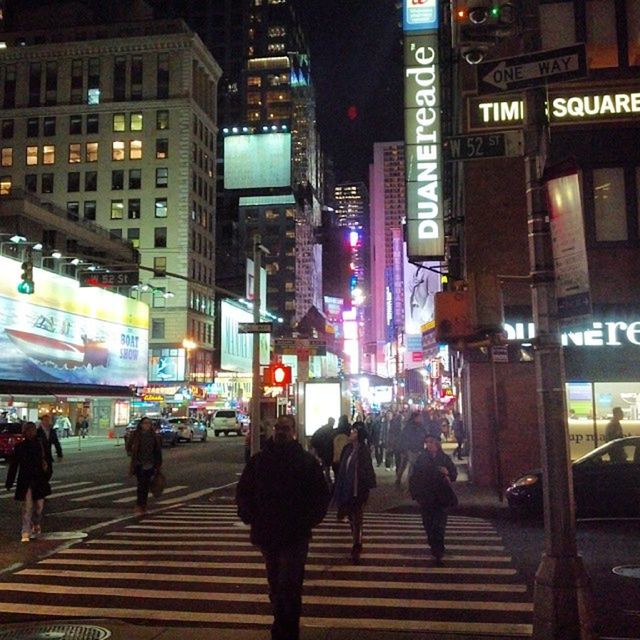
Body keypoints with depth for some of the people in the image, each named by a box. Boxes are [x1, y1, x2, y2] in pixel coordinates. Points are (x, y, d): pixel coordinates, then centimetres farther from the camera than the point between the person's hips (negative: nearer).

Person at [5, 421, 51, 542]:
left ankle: (36, 527, 31)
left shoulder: (40, 444, 0)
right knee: (27, 507, -6)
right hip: (25, 481, -2)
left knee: (39, 506, 8)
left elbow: (44, 461, 6)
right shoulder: (20, 446, -4)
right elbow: (14, 465, -1)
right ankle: (26, 533, -1)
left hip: (39, 481, 2)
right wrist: (9, 482, -2)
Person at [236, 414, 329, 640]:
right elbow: (243, 491, 12)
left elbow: (321, 495, 1)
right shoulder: (259, 460, 4)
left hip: (295, 536, -3)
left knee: (288, 586, -9)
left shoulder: (307, 461, -3)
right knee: (275, 586, 16)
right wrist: (249, 516, 0)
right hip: (266, 534, 4)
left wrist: (308, 521, -8)